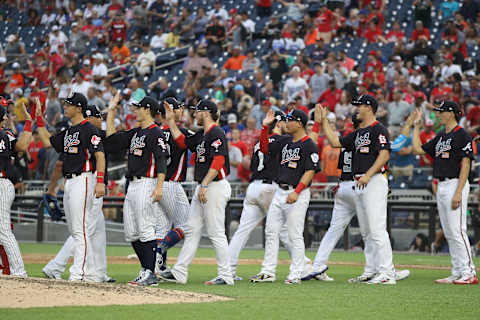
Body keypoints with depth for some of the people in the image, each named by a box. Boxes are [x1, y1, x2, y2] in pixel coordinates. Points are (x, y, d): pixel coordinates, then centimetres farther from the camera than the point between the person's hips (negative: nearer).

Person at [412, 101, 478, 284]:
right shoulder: (440, 137, 17)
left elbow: (466, 165, -14)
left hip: (456, 185, -9)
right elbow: (418, 149, 22)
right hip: (441, 187, 9)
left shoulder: (462, 135, -9)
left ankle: (469, 273, -11)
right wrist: (417, 126, 21)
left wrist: (458, 192, -21)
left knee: (457, 231, -12)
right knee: (449, 233, 8)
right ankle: (457, 274, 11)